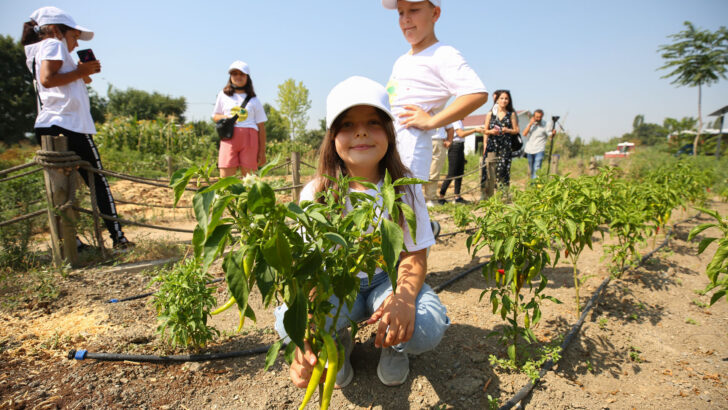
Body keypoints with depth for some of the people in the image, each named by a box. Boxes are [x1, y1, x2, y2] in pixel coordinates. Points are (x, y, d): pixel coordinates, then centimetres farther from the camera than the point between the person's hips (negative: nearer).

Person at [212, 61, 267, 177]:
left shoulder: (254, 101, 12)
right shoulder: (223, 95, 18)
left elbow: (261, 127, 9)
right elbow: (215, 116, 24)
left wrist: (262, 152, 3)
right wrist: (225, 117, -1)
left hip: (249, 138, -1)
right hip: (229, 137, 1)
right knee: (225, 178, -8)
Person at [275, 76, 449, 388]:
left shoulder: (404, 187, -12)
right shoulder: (316, 193, -16)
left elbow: (414, 255, -10)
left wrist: (404, 296, -35)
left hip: (389, 278, 1)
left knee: (427, 328, -30)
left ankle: (393, 344, 11)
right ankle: (338, 343, 9)